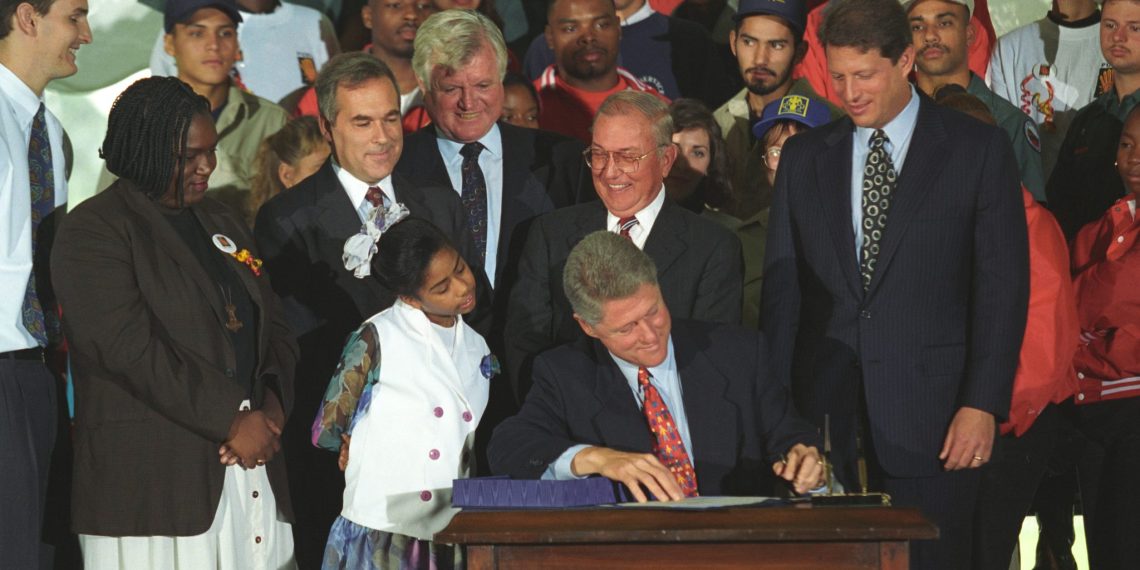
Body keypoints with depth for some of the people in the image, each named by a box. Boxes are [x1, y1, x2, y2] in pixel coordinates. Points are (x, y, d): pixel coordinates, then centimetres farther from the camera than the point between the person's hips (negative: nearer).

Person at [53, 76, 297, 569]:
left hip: (251, 465, 6)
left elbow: (273, 325, 19)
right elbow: (131, 348, -14)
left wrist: (271, 405, -2)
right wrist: (232, 419, -14)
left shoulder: (221, 222, 21)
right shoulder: (94, 232, -3)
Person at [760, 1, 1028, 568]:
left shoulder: (978, 149, 2)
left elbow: (1003, 286, -1)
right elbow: (782, 288, 11)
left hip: (930, 415, -2)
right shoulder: (803, 157, 12)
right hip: (824, 413, 3)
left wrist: (982, 404, -8)